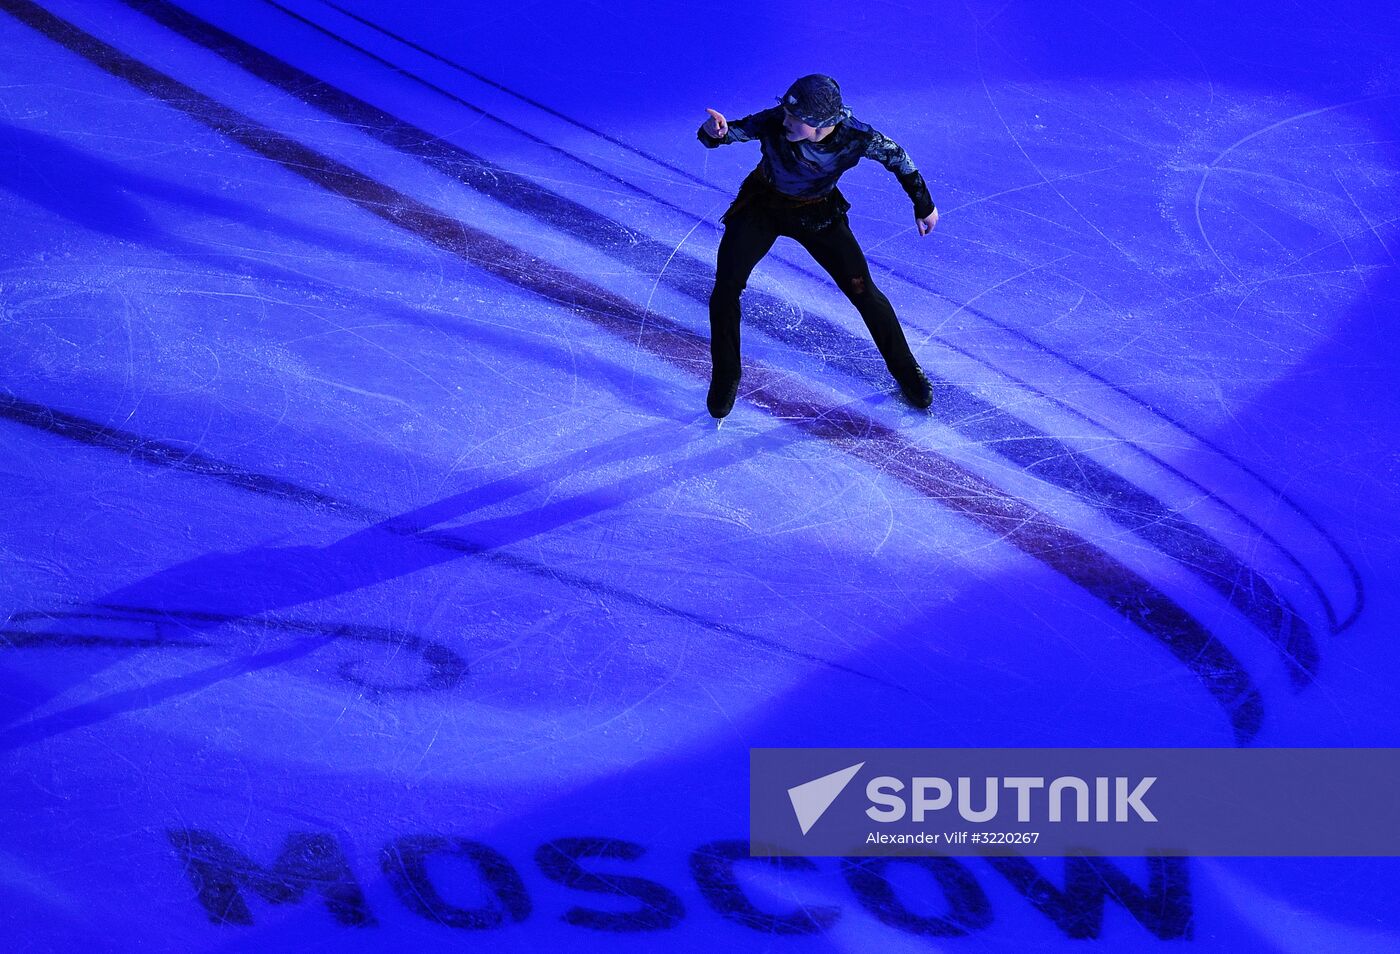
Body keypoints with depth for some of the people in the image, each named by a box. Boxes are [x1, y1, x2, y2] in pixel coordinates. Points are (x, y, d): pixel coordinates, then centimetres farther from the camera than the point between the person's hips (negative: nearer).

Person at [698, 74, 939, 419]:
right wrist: (714, 131, -54)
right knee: (726, 289, -10)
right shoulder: (775, 122, -33)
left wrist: (924, 206, 1)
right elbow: (726, 133, -28)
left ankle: (906, 371, 23)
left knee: (863, 292, 0)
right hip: (762, 205, 0)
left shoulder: (855, 137, -30)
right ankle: (725, 378, 12)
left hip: (818, 213, 0)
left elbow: (896, 156, -11)